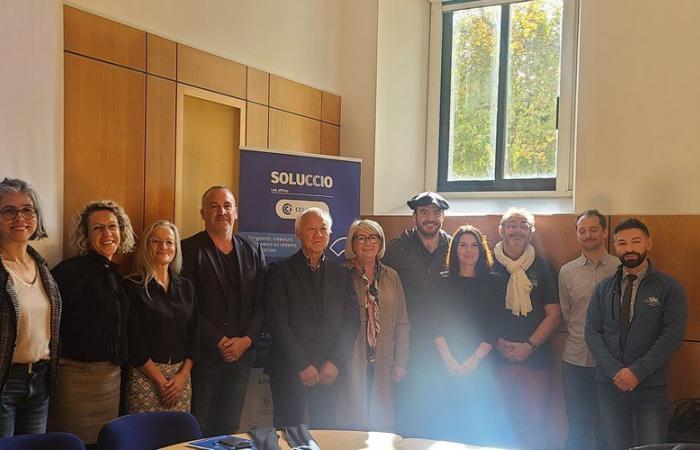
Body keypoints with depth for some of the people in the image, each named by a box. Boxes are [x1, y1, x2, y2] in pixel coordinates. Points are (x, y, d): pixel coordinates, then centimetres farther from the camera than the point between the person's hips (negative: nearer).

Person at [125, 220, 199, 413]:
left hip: (181, 375, 4)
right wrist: (161, 380, -11)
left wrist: (183, 374, -3)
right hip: (146, 374, -4)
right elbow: (134, 341, -8)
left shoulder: (186, 287, 11)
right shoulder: (133, 287, -3)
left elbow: (194, 334, 9)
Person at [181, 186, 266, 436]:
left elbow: (261, 303, 7)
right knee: (198, 432, 5)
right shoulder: (189, 249, -5)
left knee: (229, 428, 13)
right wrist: (219, 343, -13)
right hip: (203, 357, -4)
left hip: (241, 356, 4)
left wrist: (246, 340, -7)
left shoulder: (253, 251, 9)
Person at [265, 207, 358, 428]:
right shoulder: (280, 270, -1)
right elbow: (277, 322, -8)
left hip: (329, 373, 3)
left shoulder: (341, 273, 10)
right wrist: (302, 365, -12)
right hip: (289, 372, -3)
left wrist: (336, 362, -7)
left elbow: (351, 319, 4)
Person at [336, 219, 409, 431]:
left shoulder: (391, 277, 10)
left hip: (382, 364, 3)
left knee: (382, 420, 7)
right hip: (352, 364, -3)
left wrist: (401, 363, 5)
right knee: (352, 418, 0)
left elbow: (401, 322, 10)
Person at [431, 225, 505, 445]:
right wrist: (449, 360, -11)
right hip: (450, 366, 1)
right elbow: (437, 326, 0)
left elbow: (495, 327, -2)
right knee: (451, 421, 3)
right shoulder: (445, 284, 7)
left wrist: (474, 360, -11)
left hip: (482, 364, -1)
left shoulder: (493, 282, 4)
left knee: (483, 423, 1)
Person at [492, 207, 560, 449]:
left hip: (534, 358, 1)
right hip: (495, 356, -1)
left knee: (532, 423, 3)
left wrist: (529, 346, -7)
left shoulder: (542, 268, 6)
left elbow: (553, 314, 4)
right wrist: (498, 343, -8)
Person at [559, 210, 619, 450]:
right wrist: (581, 335, 6)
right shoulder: (567, 271, 5)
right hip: (575, 359, 2)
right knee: (577, 427, 11)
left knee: (606, 429, 9)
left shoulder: (620, 269, -3)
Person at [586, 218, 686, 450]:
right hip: (609, 384, 3)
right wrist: (615, 371, -12)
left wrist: (637, 372, -15)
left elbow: (672, 335, -9)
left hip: (650, 386, -2)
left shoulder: (669, 287, -2)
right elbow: (592, 331, 1)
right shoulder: (603, 289, 7)